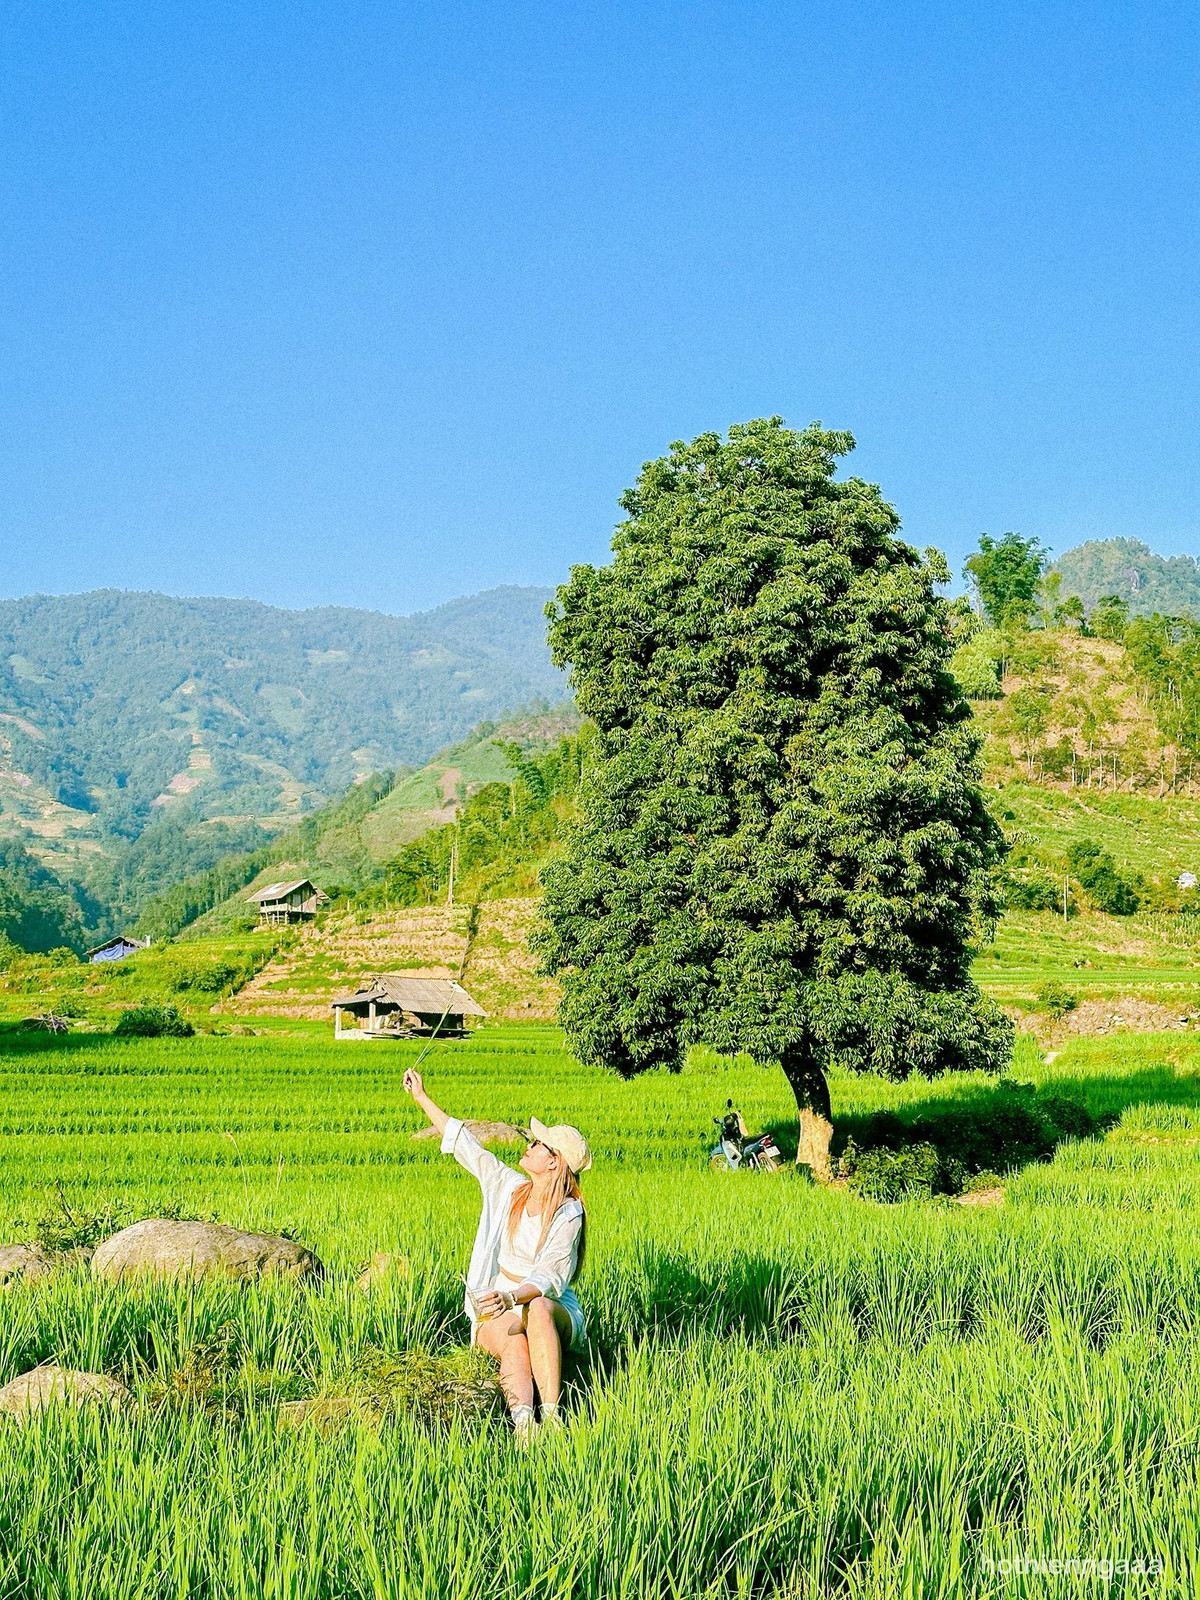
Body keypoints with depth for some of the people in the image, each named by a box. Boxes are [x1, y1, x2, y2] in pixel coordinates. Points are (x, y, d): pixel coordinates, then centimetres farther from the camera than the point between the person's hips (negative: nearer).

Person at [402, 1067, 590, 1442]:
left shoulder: (568, 1215, -11)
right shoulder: (509, 1187, 4)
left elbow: (548, 1278, -23)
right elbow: (464, 1142, 10)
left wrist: (512, 1298, -42)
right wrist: (422, 1098, 12)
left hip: (553, 1310, -3)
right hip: (497, 1311, 3)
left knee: (538, 1310, -40)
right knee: (514, 1345, -33)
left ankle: (551, 1414, -48)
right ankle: (522, 1422, -60)